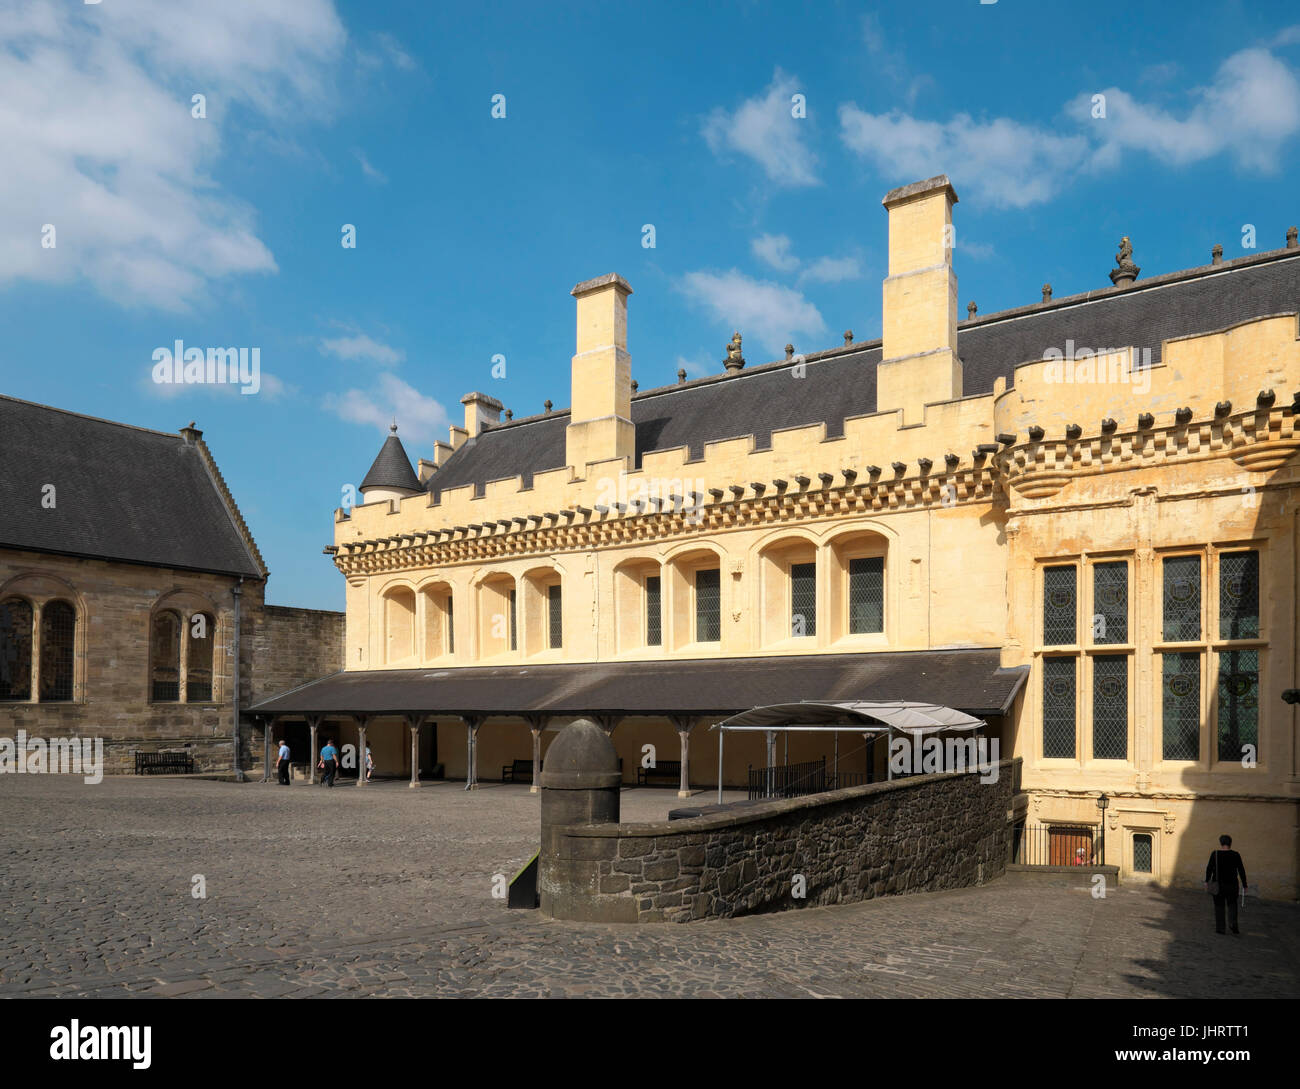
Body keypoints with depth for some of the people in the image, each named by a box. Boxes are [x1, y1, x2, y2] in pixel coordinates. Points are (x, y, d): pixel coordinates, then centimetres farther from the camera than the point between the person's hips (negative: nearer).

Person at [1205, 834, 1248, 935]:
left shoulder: (1215, 854, -5)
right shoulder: (1235, 855, -3)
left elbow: (1209, 868, -8)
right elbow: (1241, 870, -2)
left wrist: (1207, 881, -5)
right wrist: (1244, 885, 6)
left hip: (1218, 884, 0)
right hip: (1232, 884, 0)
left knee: (1219, 905, 9)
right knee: (1232, 904, 15)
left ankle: (1220, 928, 9)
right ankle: (1233, 923, -8)